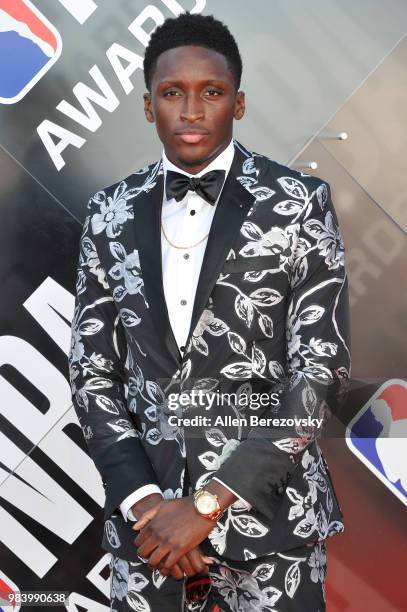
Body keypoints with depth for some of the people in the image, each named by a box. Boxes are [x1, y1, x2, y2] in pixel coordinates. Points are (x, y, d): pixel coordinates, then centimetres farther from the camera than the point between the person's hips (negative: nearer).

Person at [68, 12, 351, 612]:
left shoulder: (298, 203, -7)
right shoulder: (112, 215, 3)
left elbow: (321, 371, -11)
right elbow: (92, 371, 4)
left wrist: (208, 503, -13)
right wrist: (142, 499, -8)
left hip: (268, 509, -2)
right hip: (144, 514, 3)